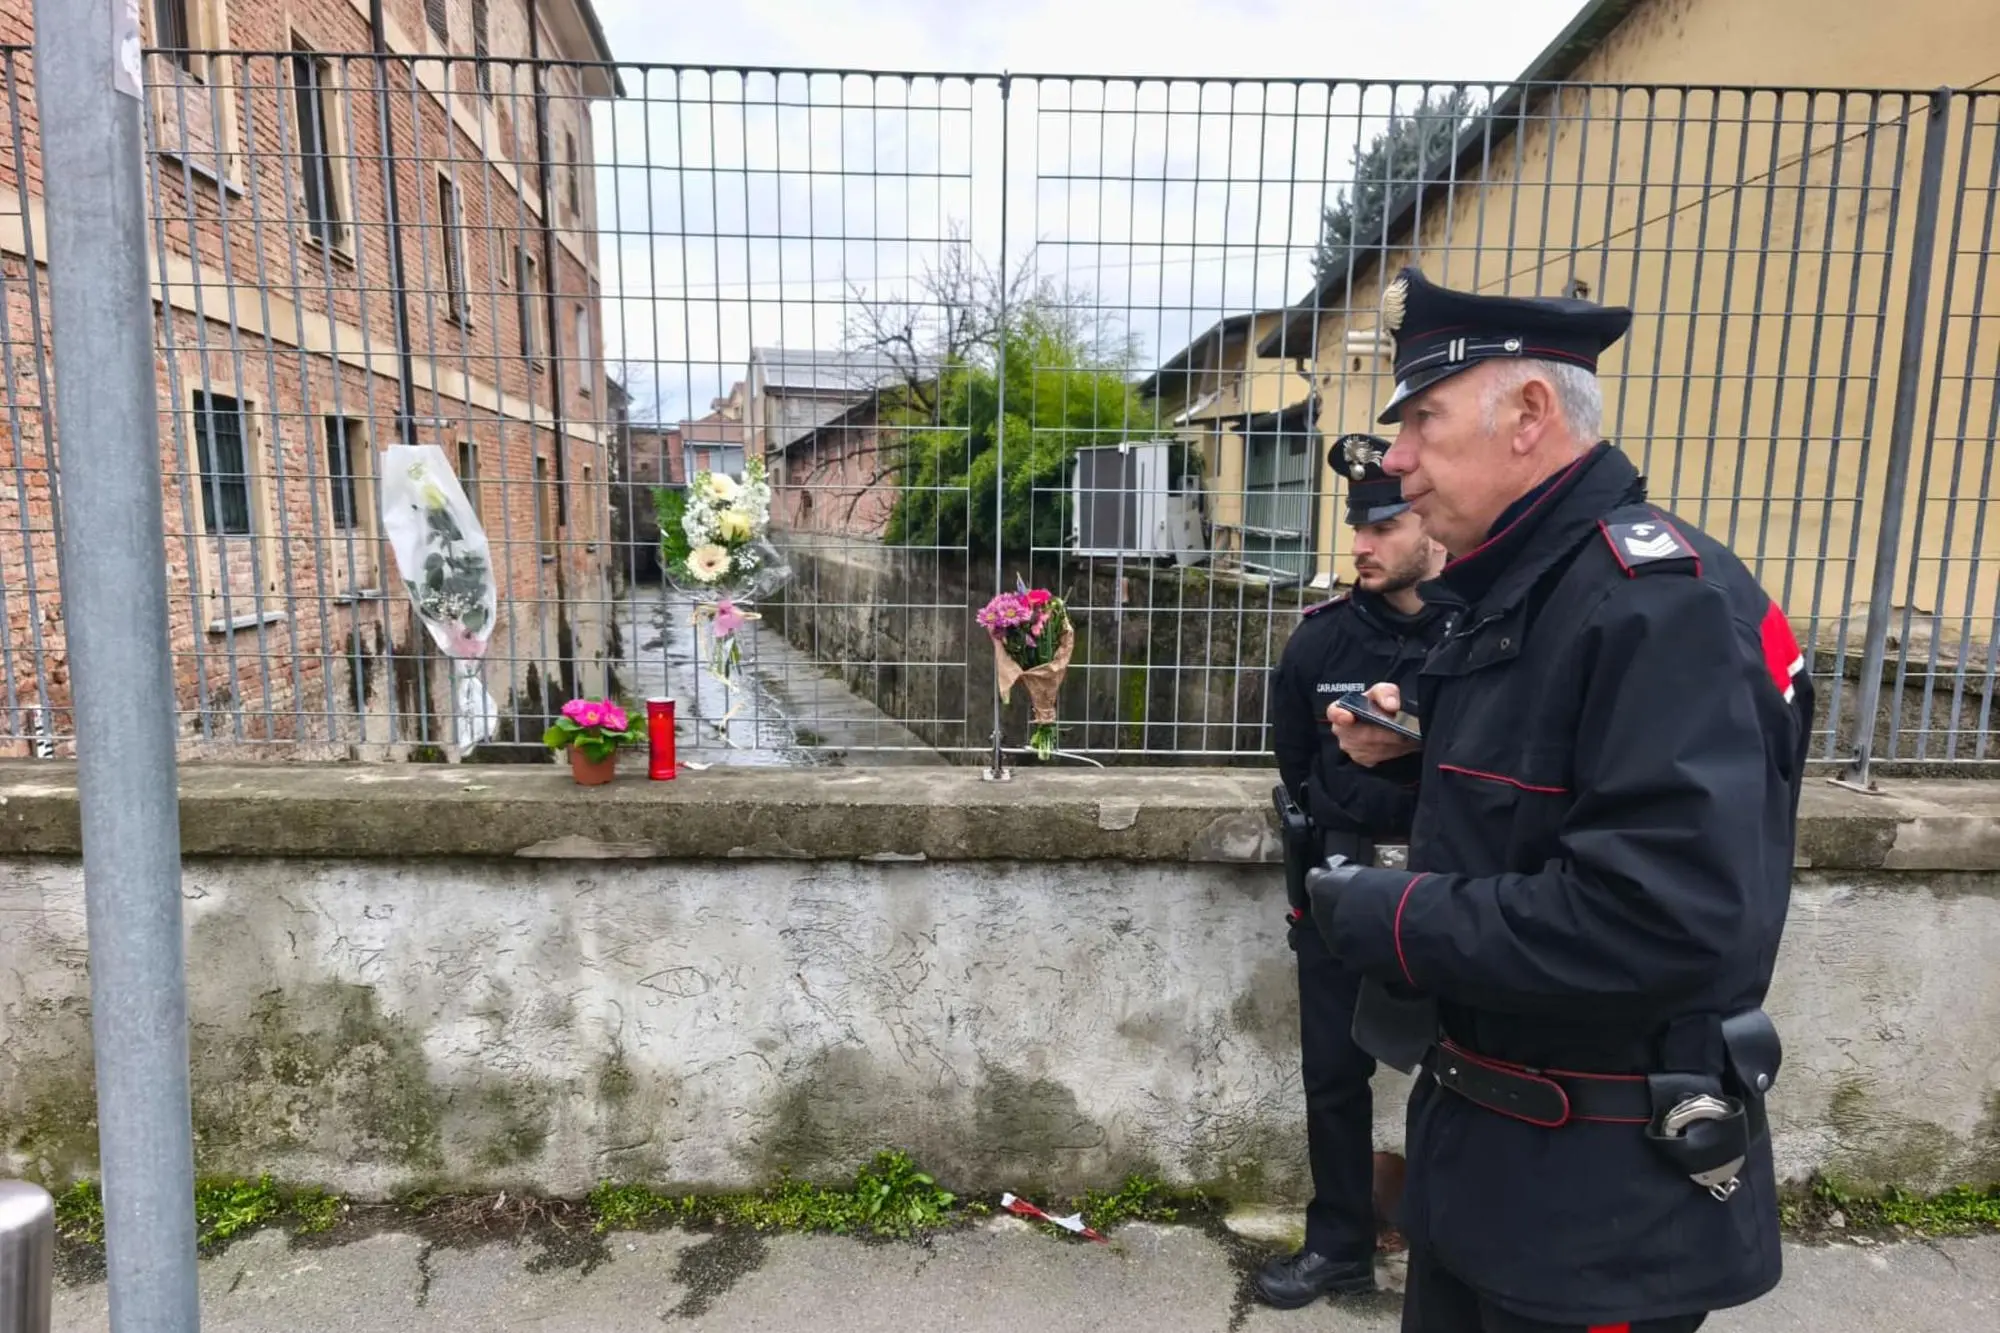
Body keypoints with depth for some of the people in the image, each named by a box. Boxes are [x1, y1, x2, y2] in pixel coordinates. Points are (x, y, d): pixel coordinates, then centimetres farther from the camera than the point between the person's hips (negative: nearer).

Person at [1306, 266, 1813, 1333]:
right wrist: (1411, 756, 3)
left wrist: (1391, 922, -24)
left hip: (1606, 1196, -9)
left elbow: (1668, 918, -34)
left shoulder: (1658, 601, -24)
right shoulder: (1513, 595, 7)